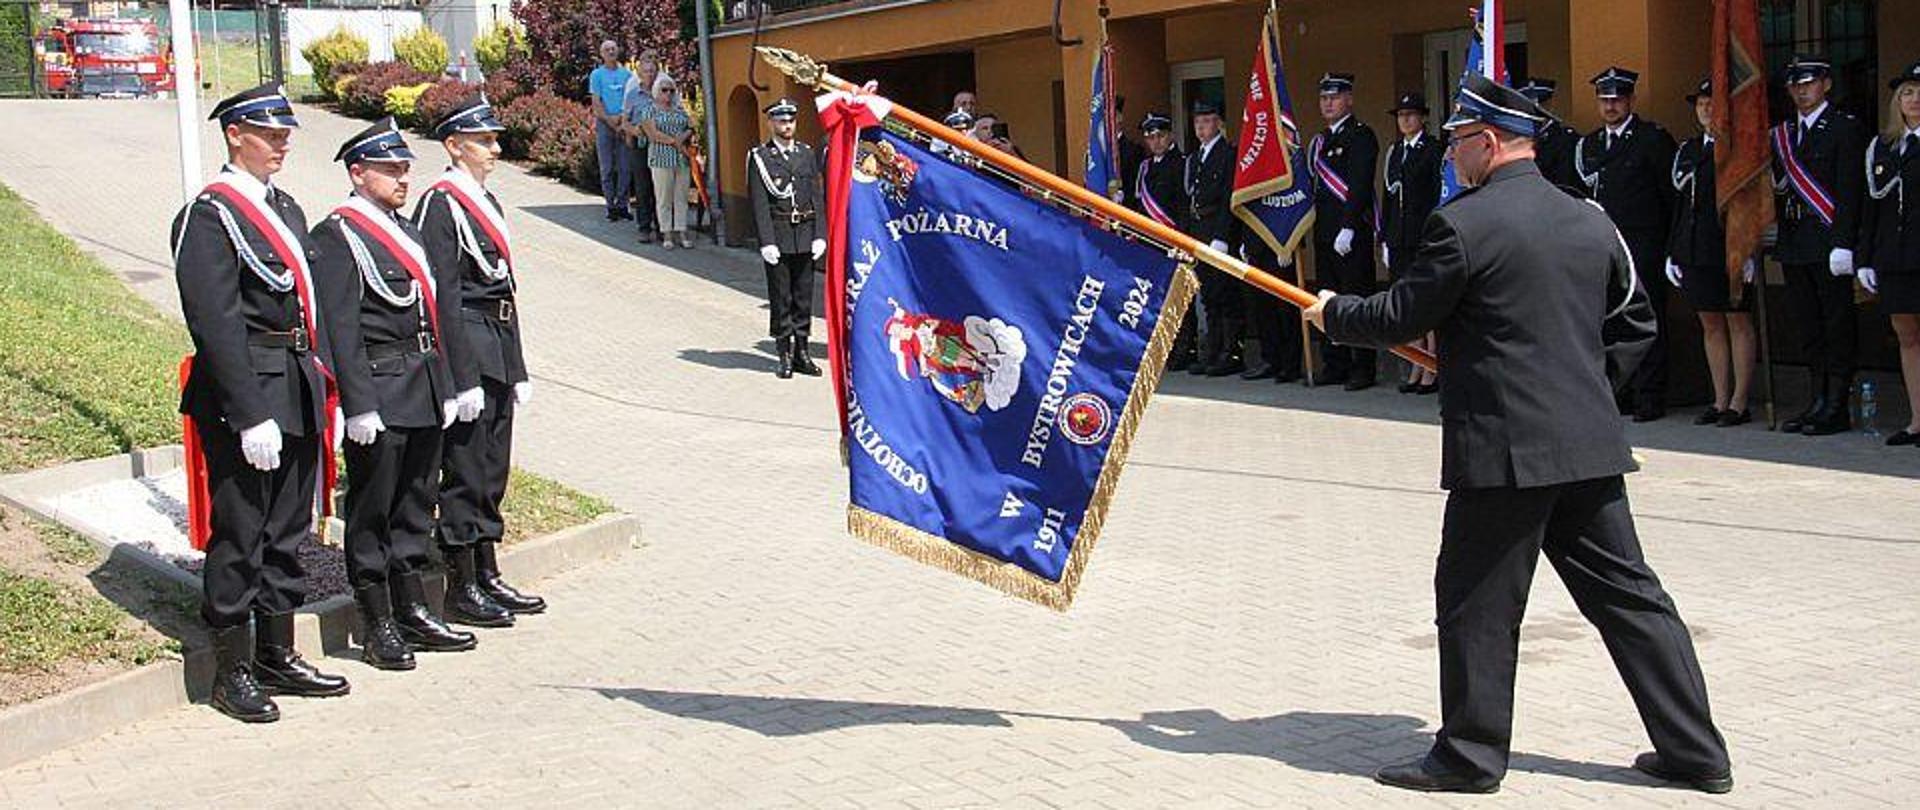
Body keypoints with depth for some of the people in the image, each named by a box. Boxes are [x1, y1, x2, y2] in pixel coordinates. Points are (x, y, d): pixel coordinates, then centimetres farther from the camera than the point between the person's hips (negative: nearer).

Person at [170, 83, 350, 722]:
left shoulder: (286, 208, 15)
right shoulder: (210, 214, -12)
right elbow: (216, 326, -18)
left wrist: (325, 392, 14)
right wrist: (251, 416, -21)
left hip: (297, 395, 8)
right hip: (244, 396, -8)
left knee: (287, 533, 15)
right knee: (239, 536, 1)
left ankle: (278, 656, 26)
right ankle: (233, 672, 11)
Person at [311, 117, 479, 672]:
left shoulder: (406, 229, 17)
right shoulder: (336, 236, -9)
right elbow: (340, 328, -15)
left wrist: (444, 388, 17)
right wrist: (359, 405, -19)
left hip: (423, 390, 8)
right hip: (379, 390, -8)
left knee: (417, 503, 14)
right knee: (372, 512, 1)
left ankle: (413, 612, 24)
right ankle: (377, 628, 9)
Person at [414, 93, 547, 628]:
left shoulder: (487, 202, 16)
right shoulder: (440, 204, -11)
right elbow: (442, 297, -17)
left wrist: (517, 370, 18)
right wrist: (463, 379, -20)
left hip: (498, 353, 9)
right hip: (467, 348, -9)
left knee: (492, 469, 14)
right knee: (465, 471, -2)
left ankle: (488, 578, 22)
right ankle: (463, 590, 6)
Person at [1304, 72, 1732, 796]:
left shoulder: (1464, 222, -11)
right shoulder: (1591, 222, 10)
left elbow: (1400, 319, -5)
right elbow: (1635, 324, 18)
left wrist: (1333, 313, 11)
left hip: (1504, 450, -7)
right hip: (1591, 445, 7)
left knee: (1477, 602, 5)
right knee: (1627, 593, 12)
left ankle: (1469, 755, 15)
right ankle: (1694, 748, 18)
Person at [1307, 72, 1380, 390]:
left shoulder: (1361, 135, -7)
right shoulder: (1320, 140, 19)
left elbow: (1360, 185, -15)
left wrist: (1348, 228, -21)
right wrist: (1316, 226, 13)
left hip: (1353, 232, -8)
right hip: (1325, 232, 8)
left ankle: (1362, 369, -2)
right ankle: (1336, 366, 16)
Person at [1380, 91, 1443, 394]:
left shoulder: (1435, 150, -3)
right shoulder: (1394, 152, 16)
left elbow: (1441, 195, -7)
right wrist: (1385, 239, 12)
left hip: (1425, 236, -6)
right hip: (1399, 240, 6)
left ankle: (1431, 372, -1)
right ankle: (1416, 370, 13)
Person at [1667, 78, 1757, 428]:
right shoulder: (1688, 149, 15)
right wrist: (1673, 252, 11)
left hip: (1730, 249, -6)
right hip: (1695, 250, 6)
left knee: (1738, 323, 1)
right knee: (1710, 324, 9)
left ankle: (1740, 403, 5)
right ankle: (1720, 400, 15)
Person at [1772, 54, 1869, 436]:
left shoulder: (1845, 128, -4)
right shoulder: (1782, 134, 16)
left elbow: (1850, 190, -11)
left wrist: (1842, 244, -18)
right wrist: (1781, 243, 10)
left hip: (1829, 244, -7)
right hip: (1794, 246, 7)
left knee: (1837, 326, -2)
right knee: (1806, 326, 9)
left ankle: (1837, 408, 1)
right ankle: (1819, 400, 16)